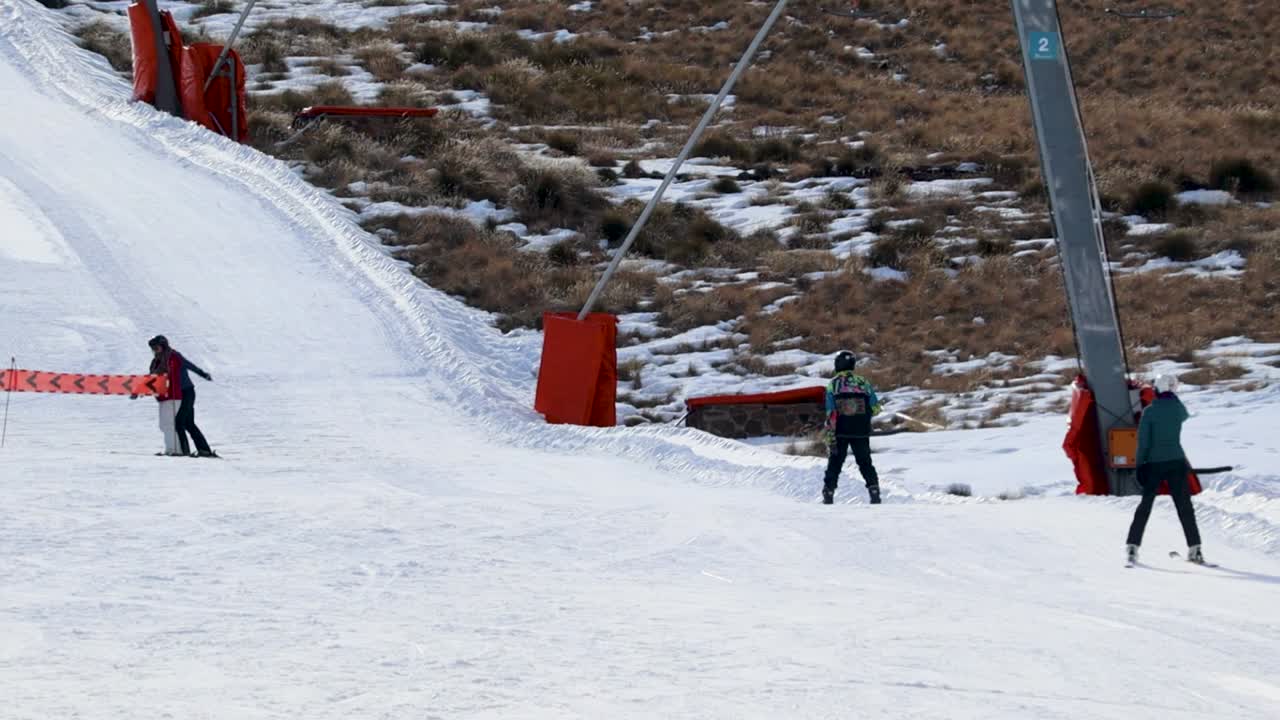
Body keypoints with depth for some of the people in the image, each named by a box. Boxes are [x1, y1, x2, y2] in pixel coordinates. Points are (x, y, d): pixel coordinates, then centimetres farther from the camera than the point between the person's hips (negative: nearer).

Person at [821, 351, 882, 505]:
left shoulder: (833, 384, -5)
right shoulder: (863, 383, 0)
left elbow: (831, 414, -9)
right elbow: (876, 408, 1)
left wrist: (829, 438, -9)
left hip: (840, 433, -1)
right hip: (861, 432, 1)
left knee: (834, 464, 9)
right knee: (865, 463, 11)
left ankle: (828, 493, 5)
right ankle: (874, 491, 0)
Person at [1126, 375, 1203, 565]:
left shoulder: (1149, 411, -6)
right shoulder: (1178, 408, 0)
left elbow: (1143, 441, -7)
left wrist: (1140, 465, -2)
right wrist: (1173, 399, 33)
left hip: (1154, 463, -1)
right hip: (1176, 462, 1)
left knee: (1145, 504, 7)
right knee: (1184, 506, 7)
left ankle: (1133, 546, 2)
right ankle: (1194, 548, 5)